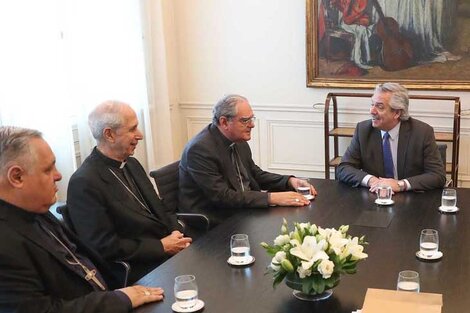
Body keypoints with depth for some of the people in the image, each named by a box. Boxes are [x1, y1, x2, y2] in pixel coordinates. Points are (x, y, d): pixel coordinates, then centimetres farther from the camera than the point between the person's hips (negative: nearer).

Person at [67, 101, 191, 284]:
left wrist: (176, 233, -3)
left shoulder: (131, 164, 12)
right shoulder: (84, 183, -15)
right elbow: (104, 246, -17)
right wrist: (162, 246, -14)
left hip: (169, 249, 8)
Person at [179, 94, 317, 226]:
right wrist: (271, 198, -27)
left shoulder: (238, 140, 3)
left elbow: (255, 175, 16)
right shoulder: (200, 149, -20)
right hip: (215, 222, -8)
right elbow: (222, 196, -24)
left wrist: (290, 181, -1)